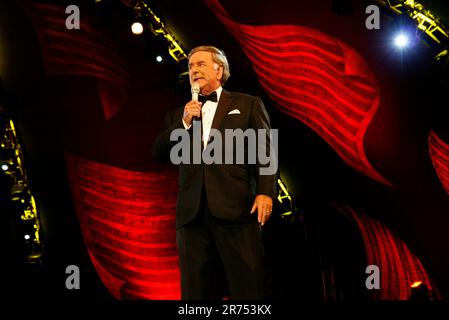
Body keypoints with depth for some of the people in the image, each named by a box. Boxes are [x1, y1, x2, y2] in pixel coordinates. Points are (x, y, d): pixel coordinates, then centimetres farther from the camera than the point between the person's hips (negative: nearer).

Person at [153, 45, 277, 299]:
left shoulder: (248, 105, 13)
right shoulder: (179, 115, 22)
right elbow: (159, 154, 12)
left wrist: (265, 192, -10)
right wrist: (184, 123, -1)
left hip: (236, 210, -3)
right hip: (192, 213, 3)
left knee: (249, 287, -5)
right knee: (195, 289, 6)